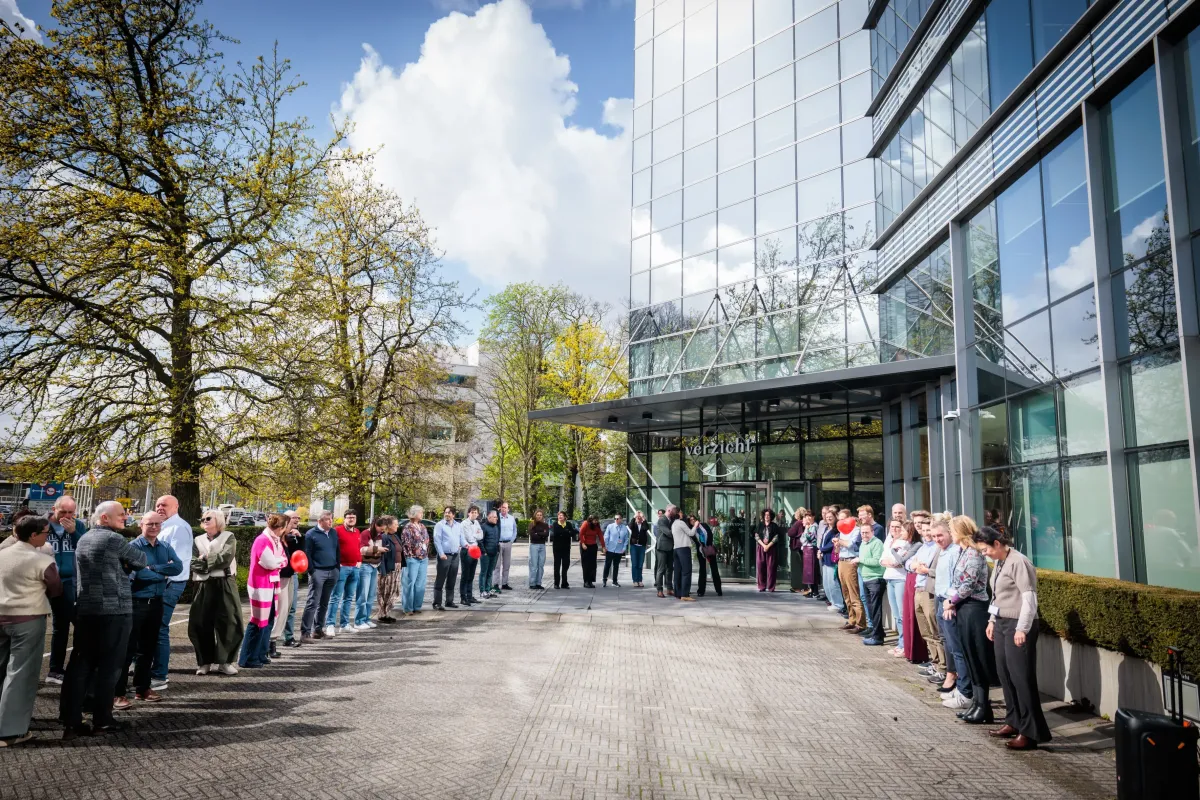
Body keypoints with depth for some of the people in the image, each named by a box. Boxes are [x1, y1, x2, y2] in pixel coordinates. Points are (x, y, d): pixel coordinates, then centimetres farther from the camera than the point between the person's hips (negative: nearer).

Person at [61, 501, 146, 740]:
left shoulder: (83, 539, 14)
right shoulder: (114, 539, -11)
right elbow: (141, 561, 1)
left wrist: (124, 565, 11)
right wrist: (127, 563, 19)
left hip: (85, 610, 8)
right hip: (114, 610, -7)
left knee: (80, 664, 8)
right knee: (108, 666, 2)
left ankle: (71, 721, 6)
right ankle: (102, 720, 8)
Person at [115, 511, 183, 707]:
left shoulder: (166, 548, 7)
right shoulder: (134, 547, -10)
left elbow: (178, 567, -9)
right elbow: (139, 573, -21)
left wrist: (153, 568, -17)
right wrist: (163, 573, -8)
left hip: (156, 603, 6)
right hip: (136, 603, -6)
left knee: (148, 647, 14)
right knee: (128, 648, -4)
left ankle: (142, 688, 24)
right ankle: (118, 693, 1)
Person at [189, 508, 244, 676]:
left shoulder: (228, 537, 5)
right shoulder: (198, 540, 14)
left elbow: (227, 557, -12)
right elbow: (193, 563, -2)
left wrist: (206, 559, -8)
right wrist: (215, 562, -16)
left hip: (225, 585, -3)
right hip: (204, 586, 3)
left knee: (229, 623, -3)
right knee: (201, 624, 1)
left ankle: (225, 661, 7)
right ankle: (205, 662, 13)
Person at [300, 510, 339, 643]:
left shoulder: (333, 533, 12)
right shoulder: (311, 534, -5)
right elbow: (307, 554, -7)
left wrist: (337, 568, 10)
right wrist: (312, 571, -11)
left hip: (332, 571, 6)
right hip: (318, 572, -6)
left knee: (324, 603, 12)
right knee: (312, 602, -8)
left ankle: (318, 629, 22)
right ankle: (305, 633, -6)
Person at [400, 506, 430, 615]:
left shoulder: (422, 526, 14)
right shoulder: (408, 527, -7)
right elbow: (405, 543, -10)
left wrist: (426, 553, 13)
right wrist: (409, 555, -10)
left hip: (424, 559, 7)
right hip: (413, 558, -7)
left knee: (420, 584, 8)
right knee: (410, 584, -5)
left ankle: (417, 607, 16)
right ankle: (408, 608, 1)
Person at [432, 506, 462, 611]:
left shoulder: (458, 525, 14)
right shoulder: (440, 525, -3)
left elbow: (461, 538, 19)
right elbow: (437, 540, -9)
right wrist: (441, 553, -16)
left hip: (455, 555, 6)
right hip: (444, 555, -6)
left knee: (452, 581, 12)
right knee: (440, 581, -5)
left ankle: (449, 601, 21)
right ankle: (437, 603, -4)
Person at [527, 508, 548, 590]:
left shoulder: (545, 525, 10)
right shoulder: (532, 524, 2)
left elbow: (547, 534, -6)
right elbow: (532, 535, -11)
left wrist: (538, 534, -10)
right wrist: (542, 535, -7)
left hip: (542, 546, 4)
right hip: (534, 545, -4)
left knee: (541, 565, 4)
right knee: (533, 565, -5)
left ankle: (538, 583, 9)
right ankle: (532, 584, -2)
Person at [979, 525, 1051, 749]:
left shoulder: (1018, 562, -16)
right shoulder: (999, 563, 12)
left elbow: (1029, 598, -19)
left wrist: (1022, 629, -20)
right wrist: (992, 621, 17)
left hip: (1018, 625, -9)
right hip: (1002, 623, 9)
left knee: (1021, 677, -6)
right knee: (1004, 674, 13)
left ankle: (1030, 732, 1)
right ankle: (1014, 722, 25)